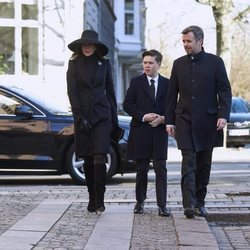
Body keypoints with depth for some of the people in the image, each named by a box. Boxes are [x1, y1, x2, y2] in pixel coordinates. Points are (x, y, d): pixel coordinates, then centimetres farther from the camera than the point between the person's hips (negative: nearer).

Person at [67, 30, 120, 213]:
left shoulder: (104, 63, 8)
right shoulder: (74, 64, 3)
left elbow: (110, 91, 13)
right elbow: (72, 92, -2)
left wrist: (114, 118, 11)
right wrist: (79, 117, -10)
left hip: (102, 115, 0)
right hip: (82, 116, 0)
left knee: (99, 158, -12)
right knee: (88, 160, 4)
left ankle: (100, 201, -11)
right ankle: (92, 199, 14)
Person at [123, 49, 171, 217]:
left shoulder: (166, 84, 7)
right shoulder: (136, 82, 5)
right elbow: (127, 104, 1)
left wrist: (163, 119, -10)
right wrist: (143, 116, -12)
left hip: (160, 130, 0)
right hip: (140, 132, 0)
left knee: (161, 169, -5)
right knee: (141, 169, 7)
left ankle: (162, 205, -5)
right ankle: (140, 201, 18)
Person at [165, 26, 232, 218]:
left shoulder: (215, 62, 2)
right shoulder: (179, 64, 9)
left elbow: (225, 91, -1)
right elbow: (172, 94, 12)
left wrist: (223, 115, -13)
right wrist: (169, 120, 7)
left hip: (207, 121, 0)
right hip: (185, 121, 1)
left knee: (204, 164, 6)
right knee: (189, 162, -10)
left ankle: (200, 202, 16)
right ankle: (189, 204, -19)